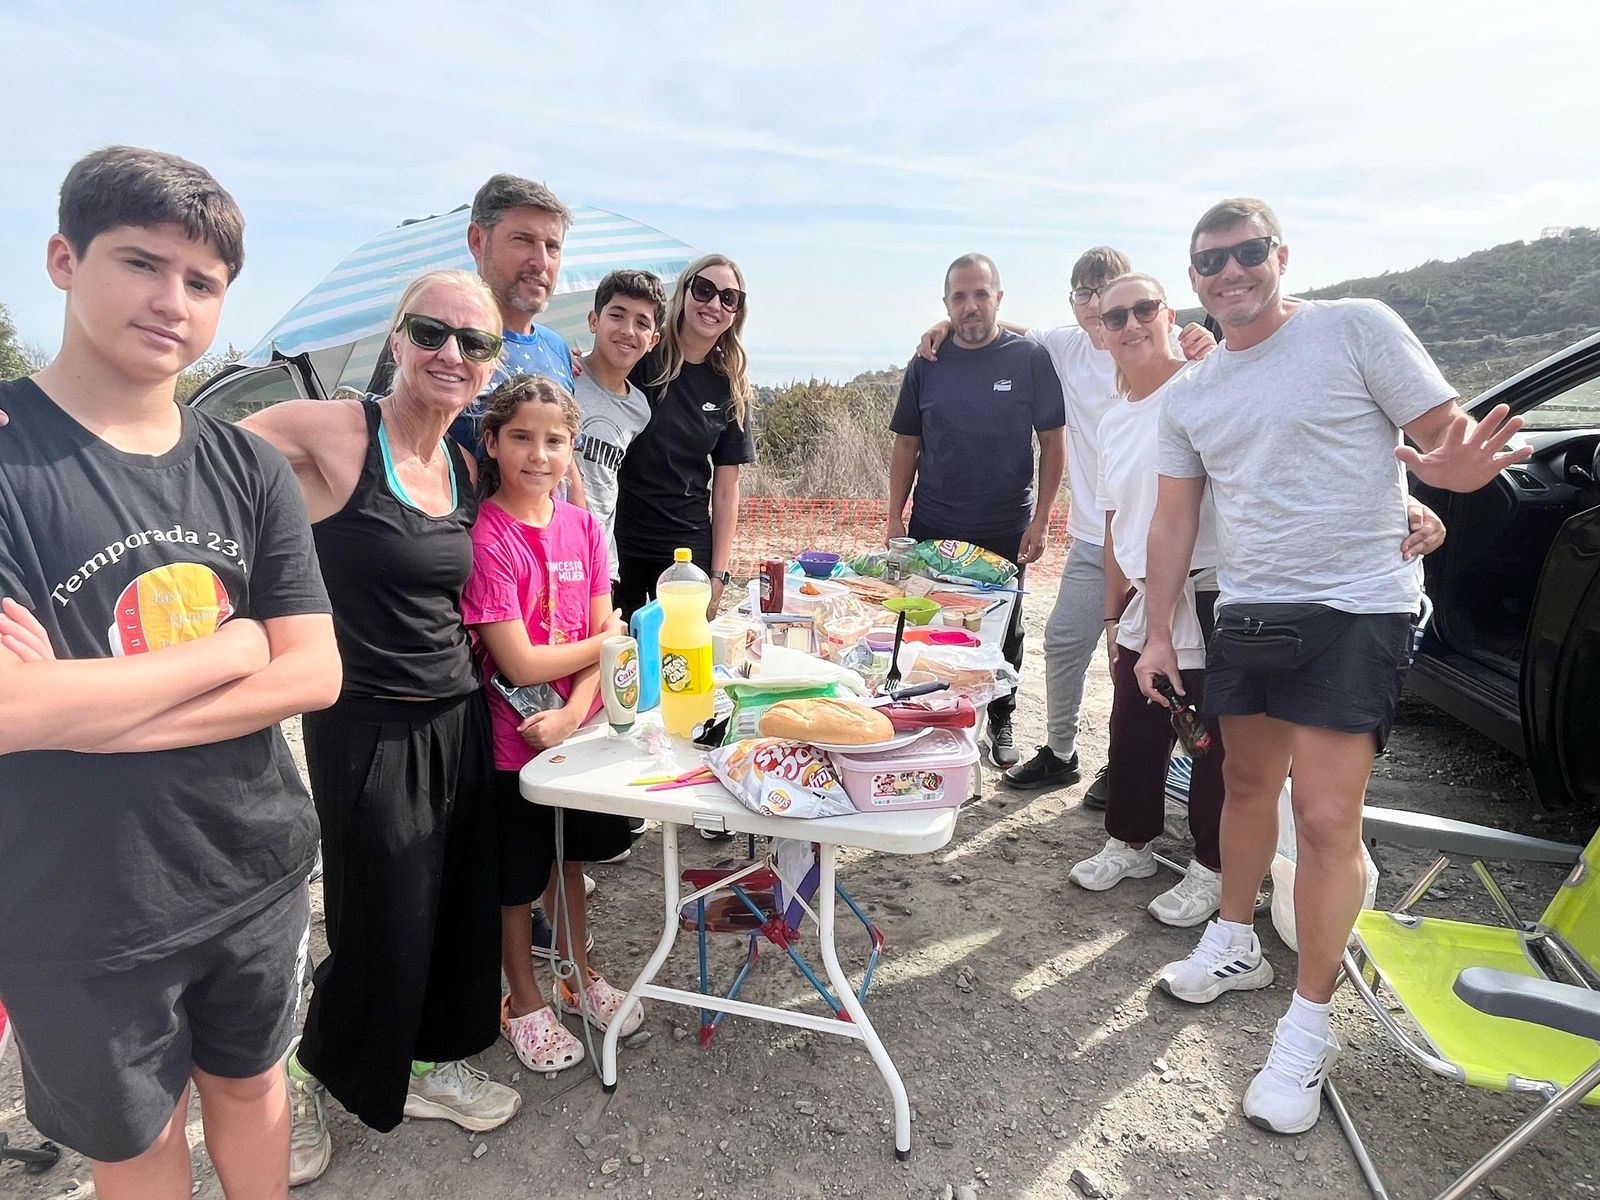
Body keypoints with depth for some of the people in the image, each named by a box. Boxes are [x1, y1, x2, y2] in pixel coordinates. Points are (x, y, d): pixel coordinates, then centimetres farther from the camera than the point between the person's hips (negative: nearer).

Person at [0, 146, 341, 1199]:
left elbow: (315, 673, -10)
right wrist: (234, 646, -16)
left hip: (259, 872, 3)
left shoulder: (249, 469, -3)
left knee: (250, 1081, 25)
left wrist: (94, 711, -20)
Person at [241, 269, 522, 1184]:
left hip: (459, 717, 6)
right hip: (369, 727, -6)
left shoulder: (466, 469, 7)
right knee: (384, 927, 7)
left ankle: (429, 1067, 42)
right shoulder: (332, 433, -14)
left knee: (462, 904, 17)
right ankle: (315, 1076, 39)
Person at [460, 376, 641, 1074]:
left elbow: (607, 636, -4)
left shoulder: (584, 528, -1)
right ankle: (525, 1003, 37)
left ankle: (579, 977, 45)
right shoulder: (486, 538, -19)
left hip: (578, 729, 5)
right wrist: (602, 641, -8)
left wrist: (572, 712, -18)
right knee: (516, 879, 14)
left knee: (568, 860, 23)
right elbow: (520, 663, -21)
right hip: (512, 740, -5)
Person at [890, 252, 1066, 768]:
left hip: (1006, 531, -1)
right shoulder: (926, 364, 3)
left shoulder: (1029, 358, -3)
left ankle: (1000, 721, 31)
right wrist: (895, 517, 3)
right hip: (932, 530, 2)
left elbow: (1053, 442, -2)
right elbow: (906, 445, 8)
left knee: (1004, 632, 12)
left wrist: (1040, 519, -7)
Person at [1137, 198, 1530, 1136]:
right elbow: (1173, 519, 12)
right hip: (1247, 615, 6)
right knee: (1248, 785, 17)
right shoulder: (1190, 397, 10)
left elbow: (1455, 441, -6)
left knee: (1326, 817, -7)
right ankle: (1236, 944, 37)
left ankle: (1309, 1029, 9)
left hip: (1356, 611, -5)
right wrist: (1158, 633, 8)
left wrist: (1457, 468, -31)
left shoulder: (1356, 327, -6)